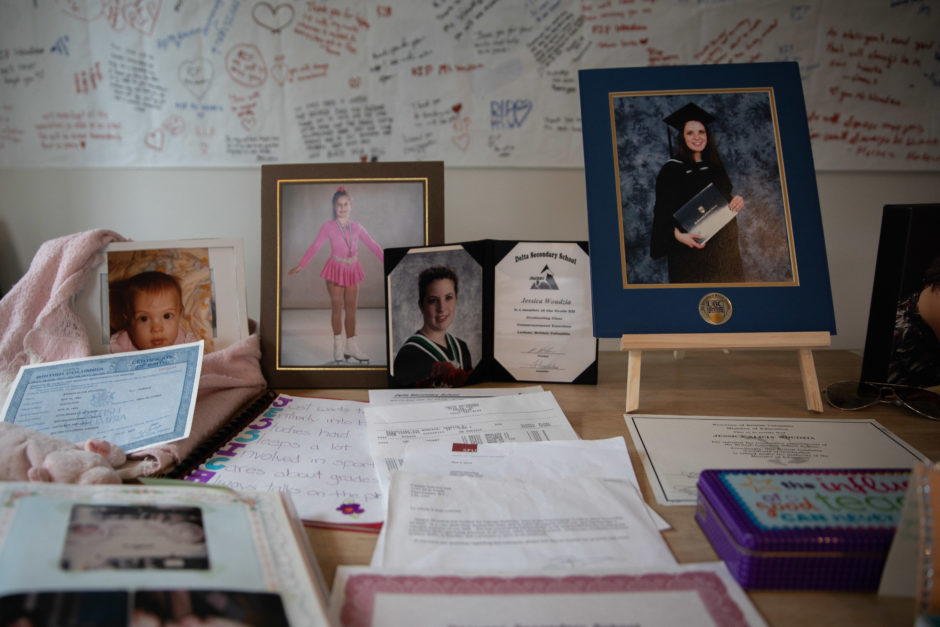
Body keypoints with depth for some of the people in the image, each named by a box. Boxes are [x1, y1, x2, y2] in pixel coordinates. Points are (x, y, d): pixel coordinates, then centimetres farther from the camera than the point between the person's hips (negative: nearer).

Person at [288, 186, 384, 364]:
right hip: (336, 269, -3)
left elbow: (372, 245, 3)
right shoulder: (328, 226, -4)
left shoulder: (357, 227, 5)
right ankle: (338, 347, 12)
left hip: (353, 270, 3)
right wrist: (300, 265, -16)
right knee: (337, 308, 3)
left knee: (351, 309, 6)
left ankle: (351, 346, 15)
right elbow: (315, 246, -9)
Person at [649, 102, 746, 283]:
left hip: (723, 246, 6)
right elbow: (663, 213, -13)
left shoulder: (714, 166, 11)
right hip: (691, 248, -6)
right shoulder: (672, 170, -8)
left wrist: (736, 202, -2)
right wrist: (677, 234, -30)